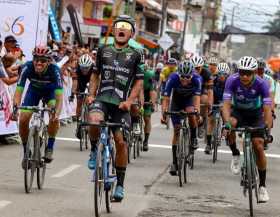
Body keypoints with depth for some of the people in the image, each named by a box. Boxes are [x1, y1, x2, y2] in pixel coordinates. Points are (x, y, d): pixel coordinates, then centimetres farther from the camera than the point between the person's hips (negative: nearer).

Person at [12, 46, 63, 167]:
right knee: (23, 120, -13)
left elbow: (59, 96, -40)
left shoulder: (54, 70, -36)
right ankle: (26, 152, 7)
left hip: (50, 90, -2)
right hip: (34, 89, 2)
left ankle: (49, 148, -8)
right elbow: (19, 91, -34)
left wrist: (56, 113, -56)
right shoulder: (27, 68, -33)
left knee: (54, 117, -27)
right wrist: (15, 108, -51)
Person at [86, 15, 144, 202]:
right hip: (101, 98, 1)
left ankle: (120, 184, 10)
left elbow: (139, 82, 5)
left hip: (121, 103, -1)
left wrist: (130, 101, -10)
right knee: (94, 120, -32)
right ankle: (94, 150, -2)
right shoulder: (103, 51, 13)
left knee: (121, 142, -3)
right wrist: (91, 94, 7)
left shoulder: (136, 55, 6)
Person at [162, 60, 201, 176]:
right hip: (177, 99, 0)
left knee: (191, 113, -34)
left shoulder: (196, 78, -31)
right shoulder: (173, 78, -31)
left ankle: (193, 138, -8)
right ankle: (174, 161, 1)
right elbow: (166, 98, -31)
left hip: (189, 98, 0)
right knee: (176, 130, -5)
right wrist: (164, 111, -46)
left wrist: (197, 109, -56)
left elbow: (197, 96, -38)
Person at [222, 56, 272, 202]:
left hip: (255, 114, 0)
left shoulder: (261, 84, -29)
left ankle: (262, 186, 2)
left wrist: (268, 129, -45)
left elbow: (267, 109, -31)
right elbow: (226, 104, -33)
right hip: (237, 111, 1)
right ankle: (235, 155, -10)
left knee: (259, 147, -12)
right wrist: (226, 124, -49)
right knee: (231, 123, -35)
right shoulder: (232, 81, -28)